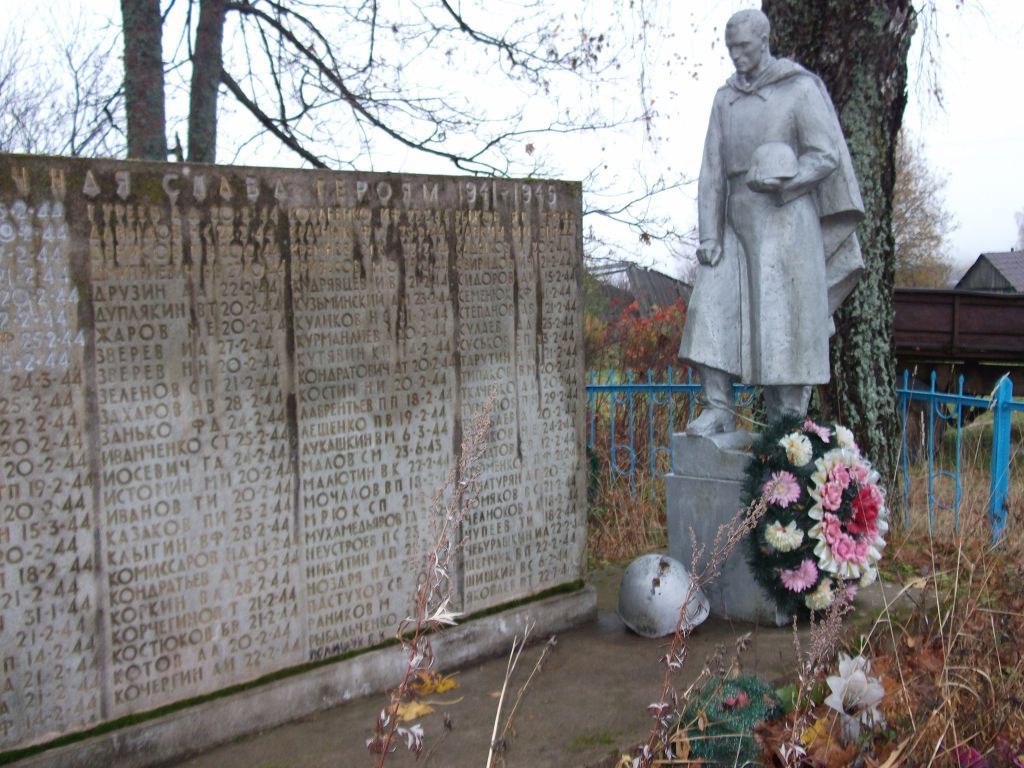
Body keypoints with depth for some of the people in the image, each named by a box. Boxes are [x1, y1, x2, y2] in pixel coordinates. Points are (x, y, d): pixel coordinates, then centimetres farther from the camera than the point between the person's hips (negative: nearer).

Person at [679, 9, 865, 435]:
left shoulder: (800, 88, -2)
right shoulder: (725, 98, 13)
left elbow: (827, 156, -5)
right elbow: (713, 169, 8)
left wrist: (782, 182, -21)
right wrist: (709, 234, 0)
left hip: (784, 218, -5)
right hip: (737, 219, 5)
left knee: (783, 318, -7)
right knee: (712, 308, -6)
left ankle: (789, 422, -1)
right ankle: (718, 411, -4)